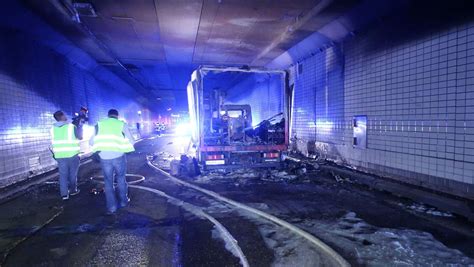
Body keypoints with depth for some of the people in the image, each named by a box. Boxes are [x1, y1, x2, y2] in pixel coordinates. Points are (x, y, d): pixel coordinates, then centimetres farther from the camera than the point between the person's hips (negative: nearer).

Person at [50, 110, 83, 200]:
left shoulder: (53, 128, 3)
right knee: (73, 173, 11)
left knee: (63, 174, 5)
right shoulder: (71, 126, -11)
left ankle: (64, 194, 3)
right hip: (72, 154, -3)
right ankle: (73, 190, 22)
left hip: (59, 155, 3)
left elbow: (53, 141, 13)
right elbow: (80, 137, 0)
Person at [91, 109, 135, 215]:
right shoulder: (122, 124, 3)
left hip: (104, 157, 1)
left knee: (108, 182, 12)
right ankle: (123, 201, 28)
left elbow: (92, 142, 7)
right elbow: (131, 141, 4)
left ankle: (111, 207, 11)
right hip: (119, 156, -1)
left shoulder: (99, 124, 8)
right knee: (121, 178, 19)